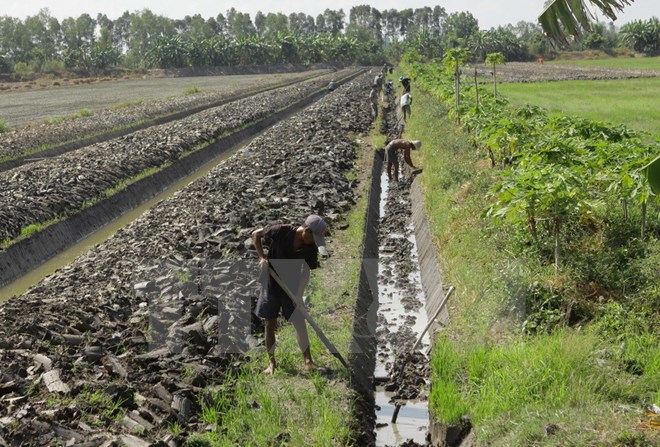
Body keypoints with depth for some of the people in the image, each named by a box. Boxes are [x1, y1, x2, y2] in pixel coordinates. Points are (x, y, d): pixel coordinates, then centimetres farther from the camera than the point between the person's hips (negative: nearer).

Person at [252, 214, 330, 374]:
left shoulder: (311, 248, -14)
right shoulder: (280, 231, -21)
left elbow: (305, 274, -10)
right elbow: (255, 234, -7)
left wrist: (298, 297, -17)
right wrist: (262, 257, -15)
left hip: (291, 287, 1)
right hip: (271, 283, -1)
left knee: (299, 322, -3)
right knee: (270, 323, 5)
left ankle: (308, 361, 8)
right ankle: (271, 362, 18)